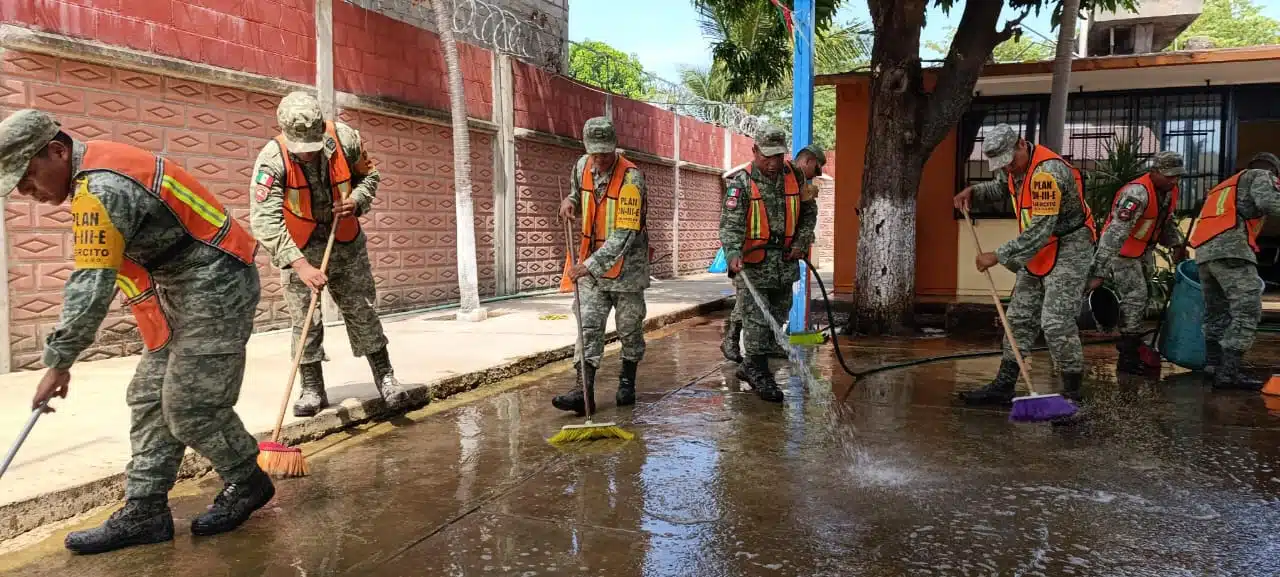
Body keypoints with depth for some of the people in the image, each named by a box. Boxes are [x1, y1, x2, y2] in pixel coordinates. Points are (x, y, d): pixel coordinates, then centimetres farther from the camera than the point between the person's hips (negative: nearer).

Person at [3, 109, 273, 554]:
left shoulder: (102, 188, -21)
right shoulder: (98, 165, 10)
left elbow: (91, 287, -21)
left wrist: (58, 362, -12)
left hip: (217, 287, -10)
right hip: (183, 288, 10)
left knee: (189, 405, -6)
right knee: (149, 397, 9)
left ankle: (248, 484, 16)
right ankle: (144, 513, 14)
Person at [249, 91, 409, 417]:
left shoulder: (345, 139, -18)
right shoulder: (272, 159, -26)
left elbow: (369, 175, 3)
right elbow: (265, 222, -31)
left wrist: (357, 200, -19)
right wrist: (300, 264, -39)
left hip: (345, 241, 2)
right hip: (298, 248, -2)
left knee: (362, 310, 5)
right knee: (304, 319, -1)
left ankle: (385, 377, 16)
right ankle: (312, 389, 13)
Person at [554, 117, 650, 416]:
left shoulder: (632, 178, -22)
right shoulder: (582, 166, -1)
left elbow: (625, 234, -28)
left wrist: (591, 265, -34)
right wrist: (570, 200, -1)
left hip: (625, 265, -4)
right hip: (590, 263, 5)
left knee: (629, 327, 8)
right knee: (589, 325, -4)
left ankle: (627, 383, 27)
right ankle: (584, 390, -7)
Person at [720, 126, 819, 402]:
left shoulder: (794, 176, 5)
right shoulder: (742, 183, -10)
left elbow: (809, 212, 17)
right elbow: (730, 223, -20)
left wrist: (801, 242, 5)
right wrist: (733, 253, -35)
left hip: (785, 262, 6)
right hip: (753, 264, -6)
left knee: (777, 317, 14)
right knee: (756, 320, -5)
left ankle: (750, 367, 28)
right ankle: (760, 374, 6)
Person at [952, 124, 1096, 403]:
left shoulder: (1048, 172, -28)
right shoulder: (1014, 164, 1)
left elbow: (1040, 231, -31)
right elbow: (1001, 187, 25)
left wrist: (999, 256, -28)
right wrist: (973, 191, 7)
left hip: (1069, 249, -9)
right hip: (1039, 251, 9)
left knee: (1056, 323, -14)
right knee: (1020, 317, 9)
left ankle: (1072, 393, -1)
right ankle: (1003, 386, 15)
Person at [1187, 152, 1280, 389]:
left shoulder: (1224, 186, 35)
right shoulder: (1261, 175, 13)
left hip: (1203, 252, 8)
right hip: (1231, 248, -8)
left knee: (1216, 312, 16)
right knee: (1247, 311, -11)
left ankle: (1213, 365, 19)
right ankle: (1228, 373, -19)